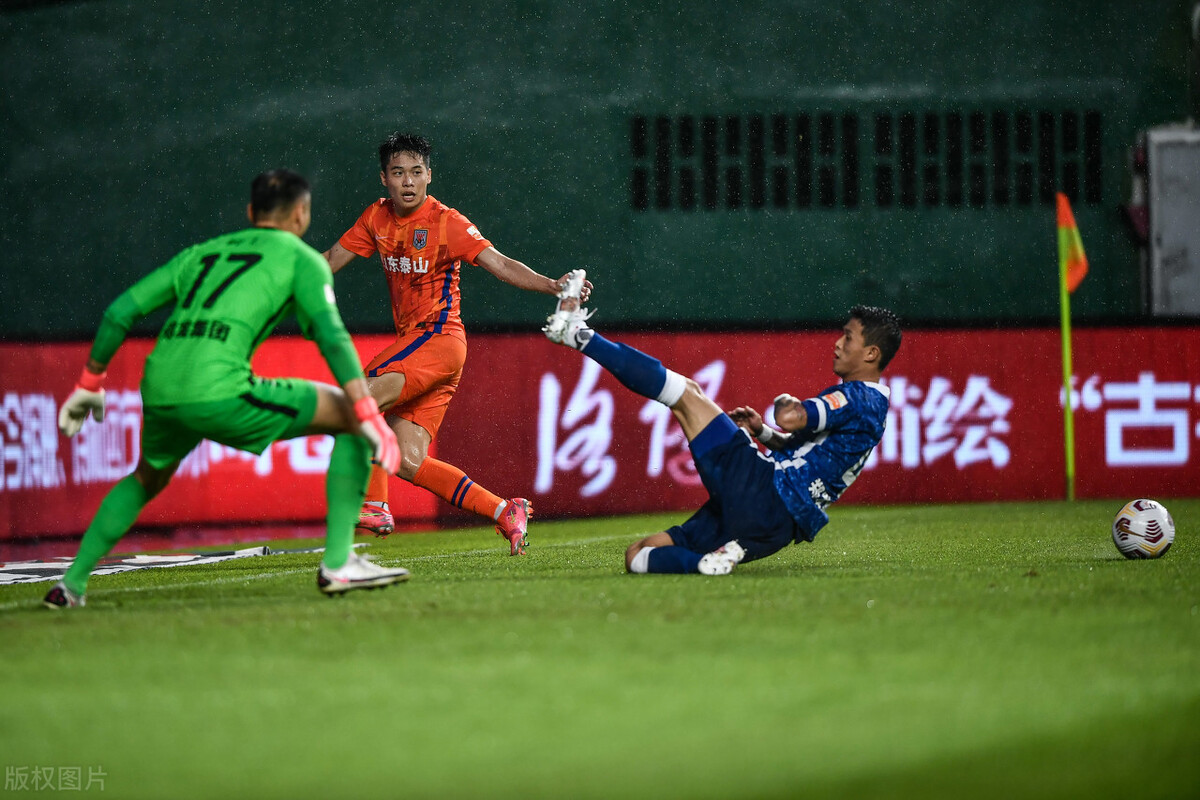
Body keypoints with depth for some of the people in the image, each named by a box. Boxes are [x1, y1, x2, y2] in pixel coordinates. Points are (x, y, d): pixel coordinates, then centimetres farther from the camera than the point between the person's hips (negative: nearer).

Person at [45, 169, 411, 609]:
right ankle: (338, 563, 1)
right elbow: (331, 335, -4)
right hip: (220, 391, -6)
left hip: (158, 391, 6)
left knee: (147, 479, 37)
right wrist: (369, 416, -9)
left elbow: (119, 311, 24)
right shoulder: (301, 258, 12)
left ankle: (72, 584, 32)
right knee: (350, 413, 8)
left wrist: (89, 384, 33)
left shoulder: (201, 253, 28)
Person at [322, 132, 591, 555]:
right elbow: (330, 261, 17)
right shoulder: (377, 218, 8)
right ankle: (505, 512, 5)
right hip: (411, 341, 7)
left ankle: (374, 507, -19)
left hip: (439, 338, -7)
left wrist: (552, 285, -31)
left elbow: (499, 264, -16)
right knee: (408, 462, -3)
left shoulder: (446, 222, -10)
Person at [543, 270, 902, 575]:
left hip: (765, 489, -10)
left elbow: (791, 417, -25)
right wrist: (764, 431, 21)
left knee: (687, 393, -1)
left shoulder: (862, 398, -9)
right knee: (637, 556, 9)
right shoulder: (860, 399, 26)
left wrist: (786, 403, 1)